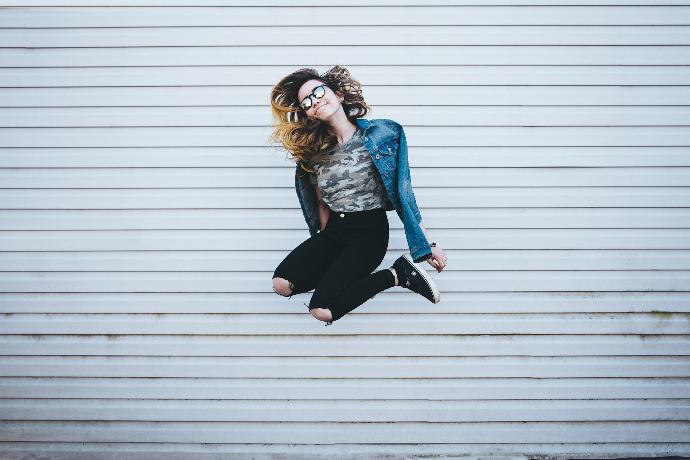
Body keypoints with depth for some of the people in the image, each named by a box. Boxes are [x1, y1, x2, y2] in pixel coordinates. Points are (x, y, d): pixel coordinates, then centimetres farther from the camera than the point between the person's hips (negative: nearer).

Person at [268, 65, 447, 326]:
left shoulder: (380, 134, -7)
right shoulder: (314, 152, 5)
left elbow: (403, 191, -4)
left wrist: (430, 243, -4)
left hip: (369, 231, -5)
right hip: (332, 230, 5)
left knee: (322, 310, -22)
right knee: (282, 283, -20)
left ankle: (396, 274, -3)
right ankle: (343, 270, 3)